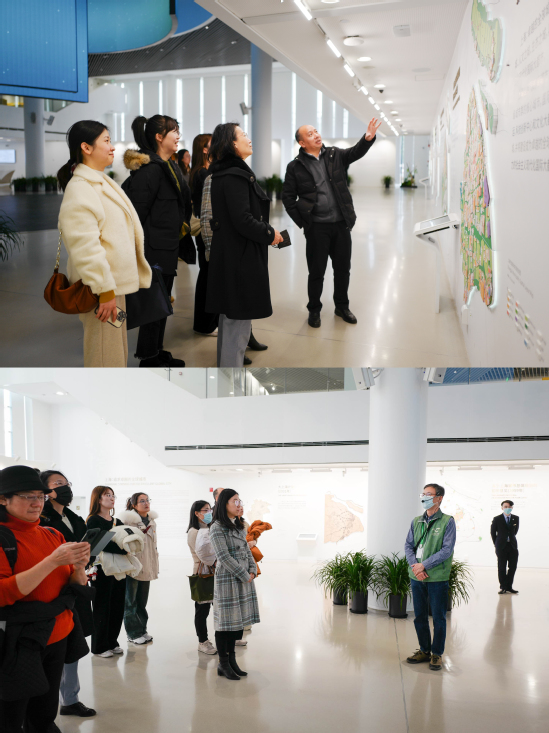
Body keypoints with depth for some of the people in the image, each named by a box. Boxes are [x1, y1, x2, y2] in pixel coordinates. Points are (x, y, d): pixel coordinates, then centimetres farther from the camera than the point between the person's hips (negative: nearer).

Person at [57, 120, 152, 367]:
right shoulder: (79, 190, -17)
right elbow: (85, 247, -24)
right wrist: (105, 291, -25)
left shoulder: (101, 182, 17)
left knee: (118, 353, 18)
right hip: (101, 285, -10)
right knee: (106, 356, -4)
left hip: (115, 281, 10)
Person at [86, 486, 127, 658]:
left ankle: (112, 642, 21)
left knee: (117, 607, 9)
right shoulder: (94, 520, -7)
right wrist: (121, 548, -25)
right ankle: (99, 646, 10)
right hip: (102, 570, -7)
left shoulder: (118, 521, 16)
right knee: (102, 607, 0)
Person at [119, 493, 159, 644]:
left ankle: (142, 630, 24)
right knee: (131, 602, 3)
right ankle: (133, 633, 11)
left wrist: (155, 566, 20)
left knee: (142, 601, 14)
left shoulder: (152, 521, 11)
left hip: (146, 568, 7)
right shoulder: (128, 520, -11)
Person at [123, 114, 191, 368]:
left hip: (167, 249, 10)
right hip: (154, 250, -10)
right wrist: (146, 249, -17)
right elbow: (139, 212, -20)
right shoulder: (150, 169, -18)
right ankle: (149, 359, 7)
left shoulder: (169, 167, 13)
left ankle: (157, 353, 26)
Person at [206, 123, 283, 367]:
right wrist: (270, 234, -9)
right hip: (241, 258, -10)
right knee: (238, 322, -4)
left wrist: (266, 229, 11)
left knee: (229, 319, 19)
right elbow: (243, 221, -24)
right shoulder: (236, 176, -18)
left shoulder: (223, 174, 12)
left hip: (226, 254, 10)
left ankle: (225, 365, 31)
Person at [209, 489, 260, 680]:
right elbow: (224, 557, -17)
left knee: (238, 620, 11)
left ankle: (232, 660, 20)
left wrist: (252, 571, -1)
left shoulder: (239, 526, 13)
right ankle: (223, 664, 9)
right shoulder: (217, 528, -12)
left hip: (244, 579, 8)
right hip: (227, 580, -8)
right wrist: (244, 576, -14)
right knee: (225, 621, -1)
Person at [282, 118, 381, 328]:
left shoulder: (335, 155, 6)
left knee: (343, 269, 13)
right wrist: (302, 222, -5)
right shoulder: (295, 167, -3)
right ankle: (314, 310, 22)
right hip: (316, 227, -3)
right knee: (316, 272, 5)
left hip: (342, 224, 3)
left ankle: (342, 306, 30)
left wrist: (368, 138, -30)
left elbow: (356, 152, -9)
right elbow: (288, 197, 0)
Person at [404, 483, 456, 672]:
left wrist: (424, 565, -16)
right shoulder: (416, 521, 11)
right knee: (419, 616, 12)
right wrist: (415, 565, -10)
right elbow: (408, 545, 8)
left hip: (437, 577, -5)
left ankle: (437, 654, 16)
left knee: (438, 617, 3)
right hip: (417, 577, 5)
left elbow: (447, 550, -12)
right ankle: (424, 650, 25)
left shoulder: (447, 521, -5)